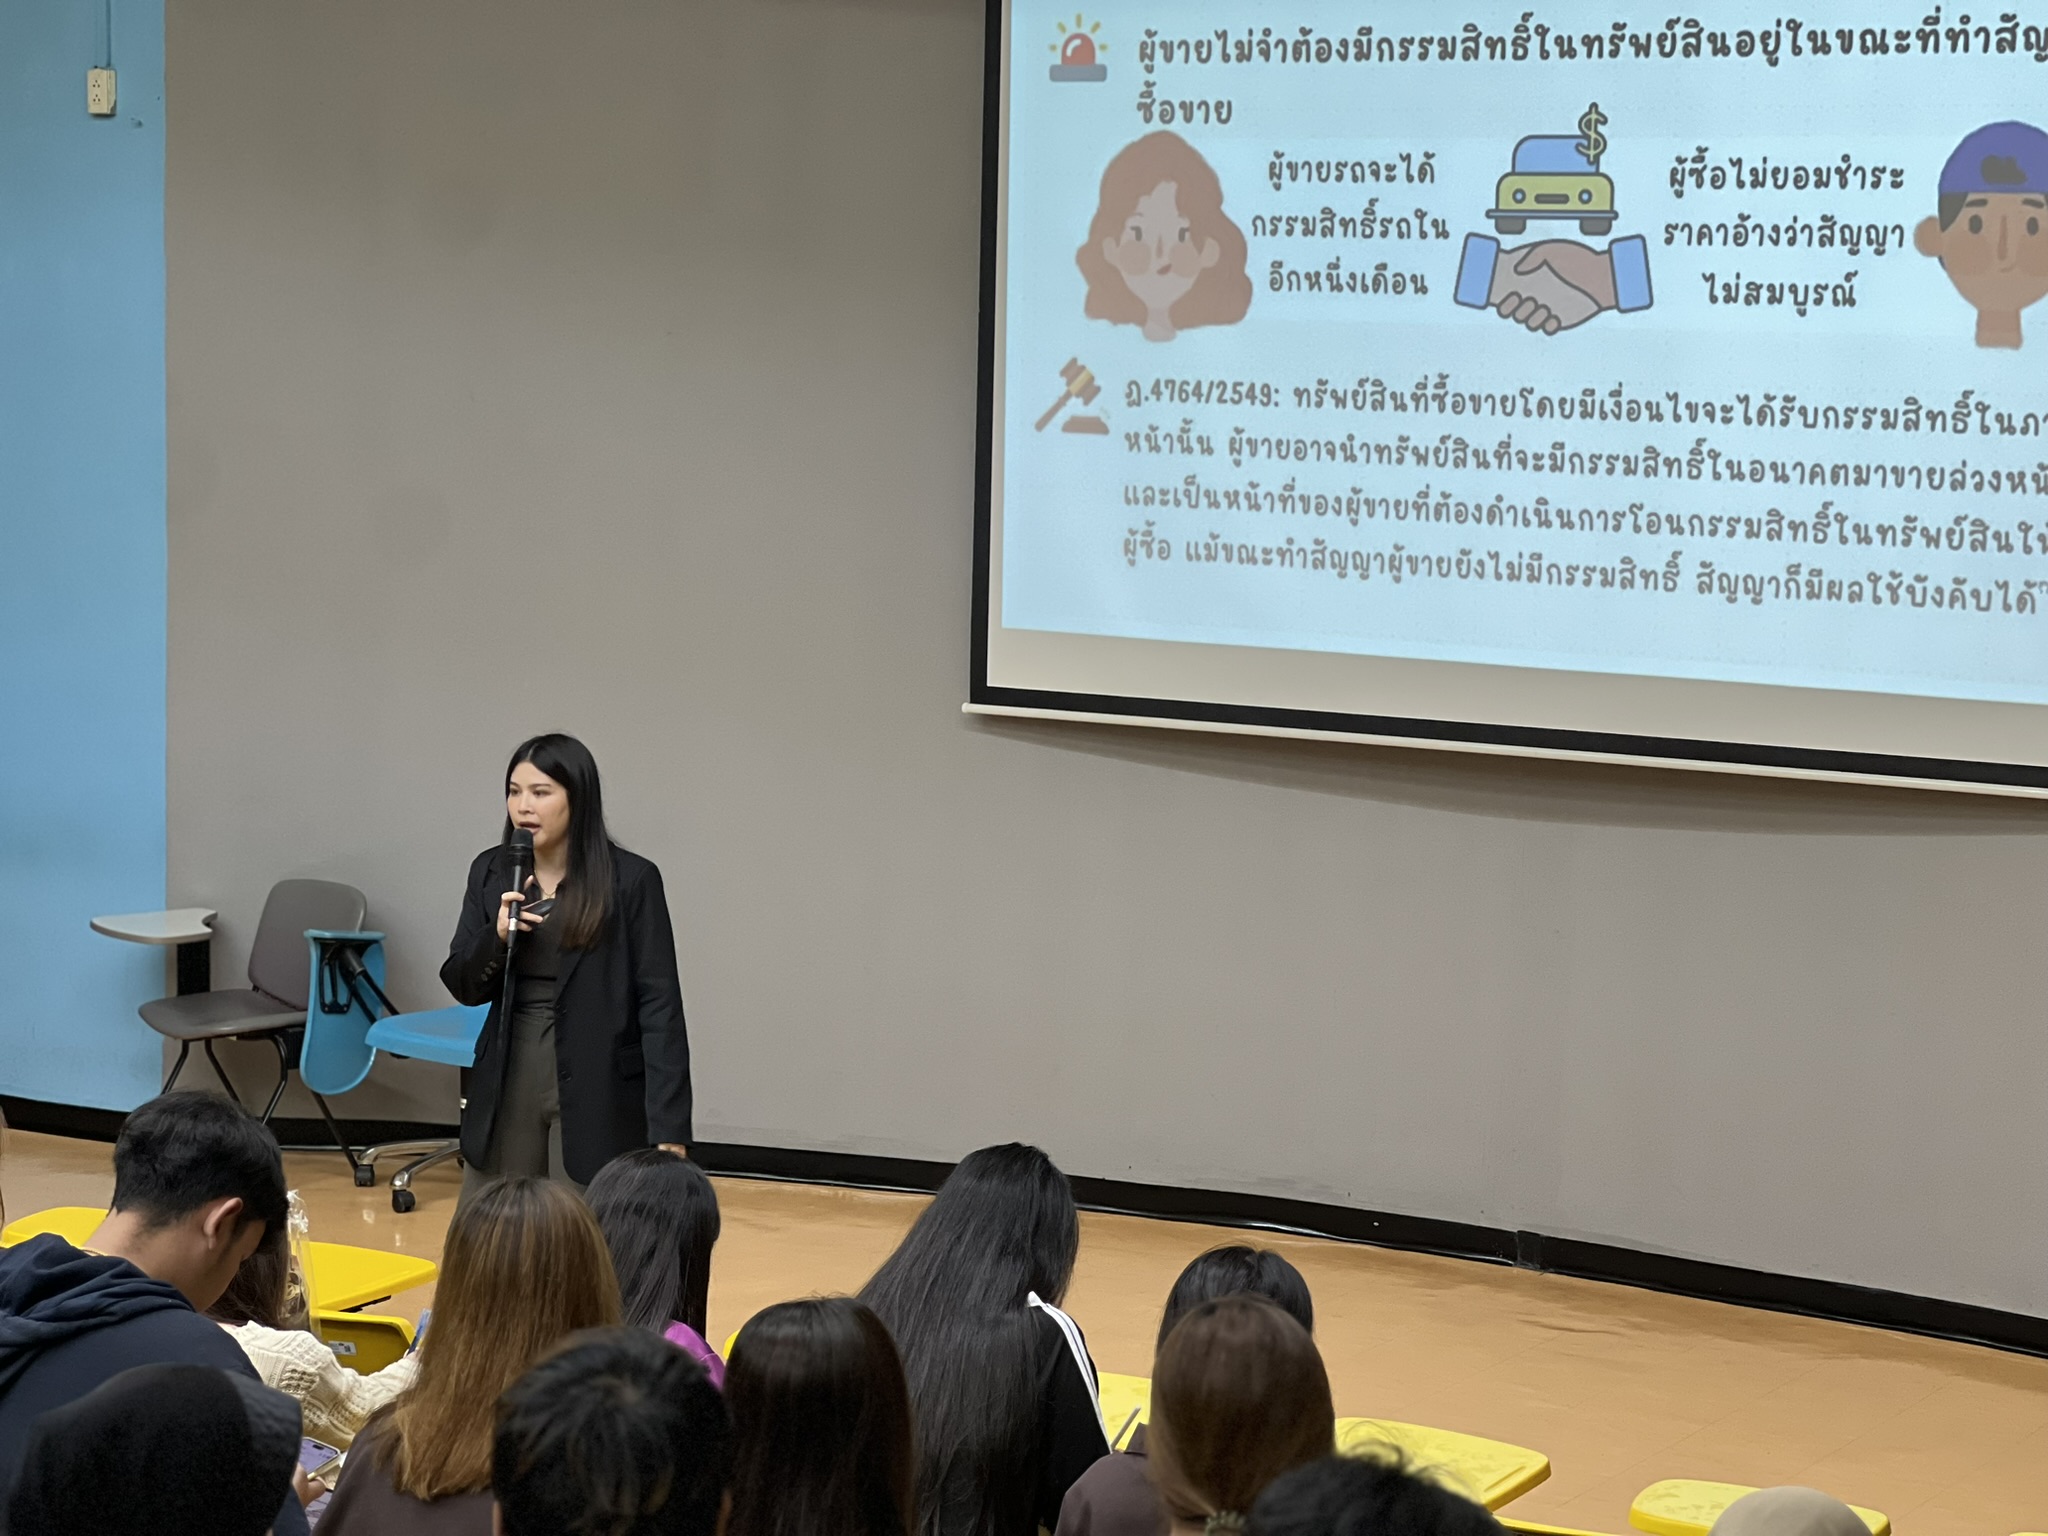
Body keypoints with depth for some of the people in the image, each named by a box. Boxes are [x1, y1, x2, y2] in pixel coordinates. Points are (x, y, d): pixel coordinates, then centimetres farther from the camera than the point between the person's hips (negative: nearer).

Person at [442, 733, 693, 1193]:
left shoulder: (630, 879, -8)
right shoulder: (491, 872, 5)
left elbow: (659, 1004, -10)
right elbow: (463, 987, 8)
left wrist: (669, 1127, -15)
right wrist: (497, 938, -14)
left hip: (596, 1093, -5)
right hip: (508, 1085, 5)